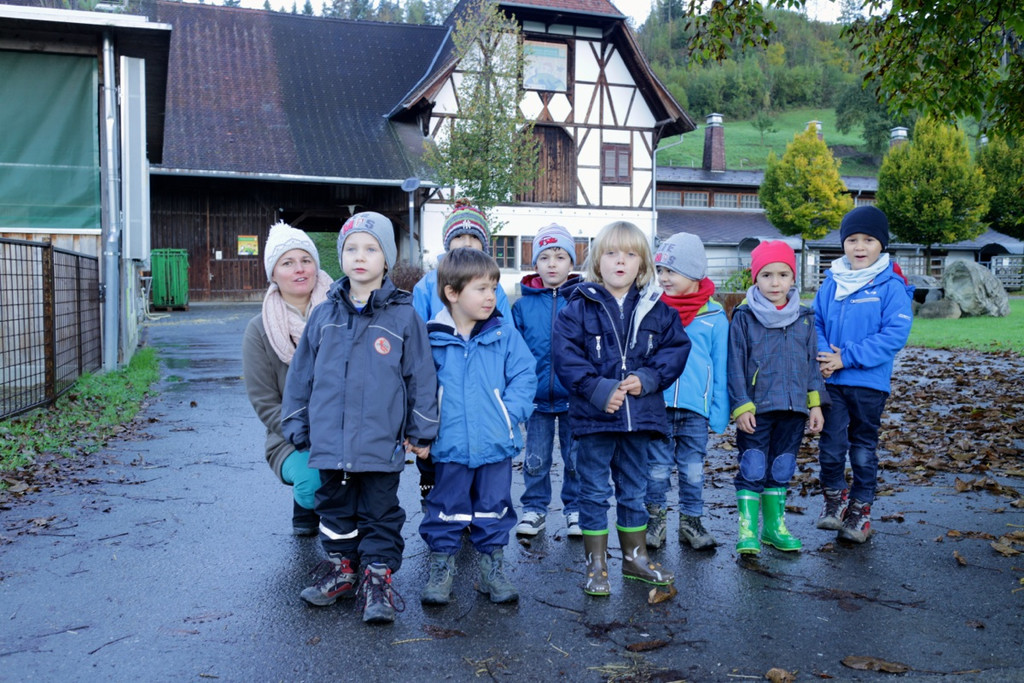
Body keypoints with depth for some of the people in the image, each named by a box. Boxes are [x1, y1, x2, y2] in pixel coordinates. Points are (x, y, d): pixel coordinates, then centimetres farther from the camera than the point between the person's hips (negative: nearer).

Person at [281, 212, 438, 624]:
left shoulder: (403, 317, -4)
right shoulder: (324, 315, 4)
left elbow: (421, 377, 0)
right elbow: (301, 374, 11)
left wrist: (422, 431, 1)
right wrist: (297, 427, 11)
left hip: (381, 443, -3)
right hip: (330, 440, 3)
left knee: (380, 513, 8)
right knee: (335, 507, 17)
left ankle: (378, 578, 20)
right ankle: (341, 568, 34)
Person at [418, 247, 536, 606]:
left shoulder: (505, 334, -1)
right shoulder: (432, 340, -4)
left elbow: (524, 376, -1)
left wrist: (510, 412, -12)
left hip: (496, 443, 1)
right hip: (450, 445, -1)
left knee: (493, 507, 13)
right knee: (447, 509, 9)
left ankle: (493, 569, 28)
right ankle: (441, 568, 25)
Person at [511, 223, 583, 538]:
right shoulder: (523, 305, 1)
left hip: (575, 397, -1)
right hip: (537, 397, 1)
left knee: (576, 459, 11)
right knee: (535, 460, 12)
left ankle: (575, 509, 27)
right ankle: (534, 509, 27)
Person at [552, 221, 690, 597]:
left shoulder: (657, 310, 5)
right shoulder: (578, 308, -5)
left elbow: (676, 348, 3)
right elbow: (566, 357, -11)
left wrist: (647, 378, -12)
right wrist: (598, 389, -20)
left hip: (640, 415, 3)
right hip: (593, 416, -3)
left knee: (634, 490, 17)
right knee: (594, 491, 6)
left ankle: (635, 556, 33)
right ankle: (596, 564, 18)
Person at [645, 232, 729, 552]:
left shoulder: (714, 316, 1)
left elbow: (721, 368, 4)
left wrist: (719, 411, 1)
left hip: (695, 407, 0)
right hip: (656, 404, 0)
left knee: (693, 470, 10)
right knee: (657, 468, 8)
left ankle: (691, 522, 25)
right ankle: (655, 519, 24)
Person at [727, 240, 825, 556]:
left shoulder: (804, 319, 7)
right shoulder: (743, 318, -4)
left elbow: (812, 363, 12)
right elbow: (735, 366, -5)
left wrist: (815, 403, 7)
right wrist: (741, 406, -11)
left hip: (793, 408, 4)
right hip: (756, 409, -3)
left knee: (782, 468, 12)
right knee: (753, 468, -2)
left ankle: (775, 525, 25)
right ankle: (747, 530, 6)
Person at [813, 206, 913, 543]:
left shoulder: (891, 287, -9)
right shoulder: (831, 282, 3)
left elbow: (895, 335, -15)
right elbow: (815, 322, 7)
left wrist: (847, 357, -18)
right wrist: (823, 355, -12)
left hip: (870, 382, -2)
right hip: (831, 381, 2)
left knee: (863, 449, 11)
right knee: (830, 444, 2)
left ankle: (860, 508, 25)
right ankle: (834, 497, 24)